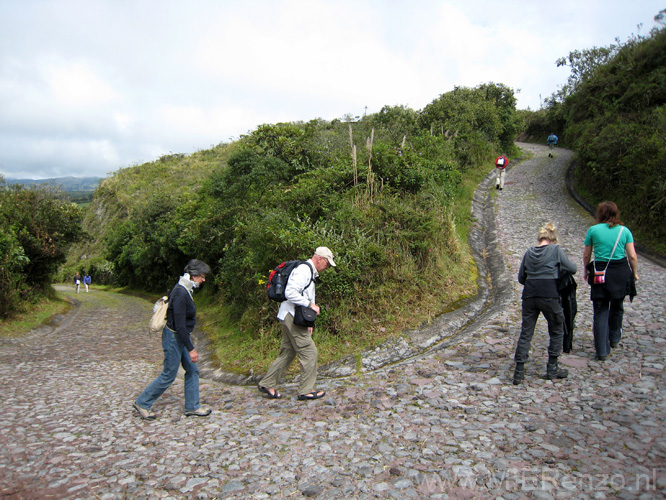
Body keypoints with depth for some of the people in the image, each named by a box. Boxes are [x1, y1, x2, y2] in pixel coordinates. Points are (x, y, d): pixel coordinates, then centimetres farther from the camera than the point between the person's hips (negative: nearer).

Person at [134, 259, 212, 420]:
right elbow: (180, 325, -27)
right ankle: (142, 403, 22)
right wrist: (191, 349, -23)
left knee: (192, 370, 13)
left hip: (180, 336, 10)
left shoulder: (185, 290, 5)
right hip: (174, 338, -10)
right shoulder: (181, 293, -26)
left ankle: (192, 407, 24)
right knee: (168, 376, 4)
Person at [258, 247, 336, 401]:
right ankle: (305, 391, 5)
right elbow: (290, 293, -25)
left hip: (292, 318, 11)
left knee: (287, 352, 14)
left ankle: (267, 384, 21)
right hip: (292, 316, -11)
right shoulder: (304, 270, -14)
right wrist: (310, 305, -19)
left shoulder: (310, 272, 20)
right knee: (309, 352, -4)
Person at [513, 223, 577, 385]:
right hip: (549, 296, -3)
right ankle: (552, 368, 21)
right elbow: (572, 269, 4)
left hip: (529, 295, 4)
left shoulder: (529, 252, 10)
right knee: (557, 331, 16)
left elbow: (521, 278, 14)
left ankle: (519, 372, 5)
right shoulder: (555, 250, 0)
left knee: (525, 333, 7)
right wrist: (559, 268, 23)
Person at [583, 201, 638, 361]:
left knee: (600, 311, 3)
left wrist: (586, 271, 17)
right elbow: (632, 256, 0)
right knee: (617, 306, 24)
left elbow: (586, 255, 2)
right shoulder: (624, 230, 1)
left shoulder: (593, 230, -3)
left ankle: (602, 351, 1)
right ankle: (614, 337, 42)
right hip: (621, 272, 2)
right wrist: (635, 273, 14)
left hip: (600, 273, -2)